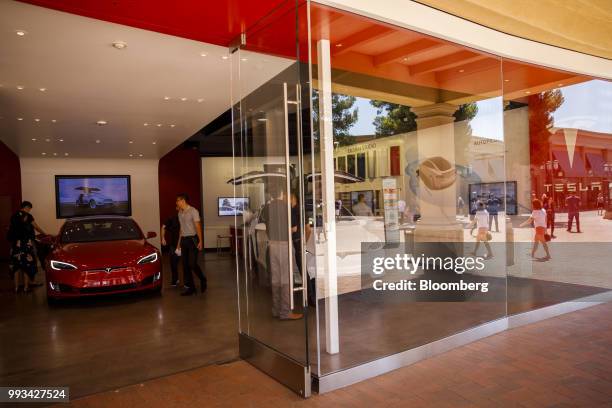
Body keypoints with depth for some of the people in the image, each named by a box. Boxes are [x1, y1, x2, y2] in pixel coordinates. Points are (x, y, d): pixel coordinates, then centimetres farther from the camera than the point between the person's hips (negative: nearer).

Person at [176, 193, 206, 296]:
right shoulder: (180, 213, 13)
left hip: (192, 239, -7)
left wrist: (200, 241, -17)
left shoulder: (193, 211, -9)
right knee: (185, 265, 5)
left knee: (192, 264, -10)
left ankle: (203, 280, 15)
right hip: (183, 239, 7)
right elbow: (181, 228, 17)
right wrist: (179, 242, 16)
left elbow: (198, 227, -11)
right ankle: (190, 287, 12)